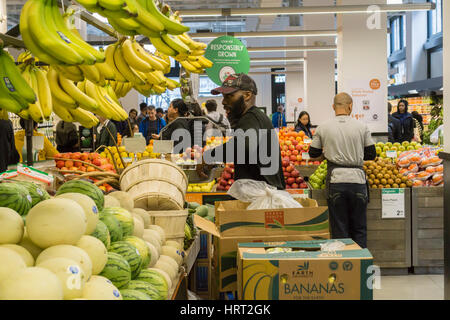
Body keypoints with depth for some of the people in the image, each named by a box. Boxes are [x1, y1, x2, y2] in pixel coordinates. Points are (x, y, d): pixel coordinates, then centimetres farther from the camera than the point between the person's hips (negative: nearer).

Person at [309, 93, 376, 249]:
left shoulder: (323, 128, 0)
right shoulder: (362, 127, 0)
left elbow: (313, 154, 9)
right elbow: (371, 154, 5)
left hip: (335, 179, 0)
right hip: (357, 178, 0)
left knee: (339, 229, 7)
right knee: (359, 229, 11)